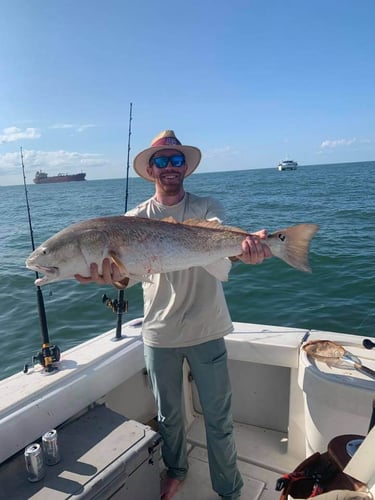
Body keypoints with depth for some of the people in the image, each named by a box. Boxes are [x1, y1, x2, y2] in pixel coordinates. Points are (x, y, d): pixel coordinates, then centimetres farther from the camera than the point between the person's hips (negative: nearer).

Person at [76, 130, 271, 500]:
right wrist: (109, 273, -39)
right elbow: (123, 270, -14)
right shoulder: (136, 217, 0)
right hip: (159, 334, 2)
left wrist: (243, 248, -46)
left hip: (206, 331, -1)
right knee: (168, 416, 22)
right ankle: (176, 470, 51)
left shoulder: (207, 207, -2)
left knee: (219, 420, 11)